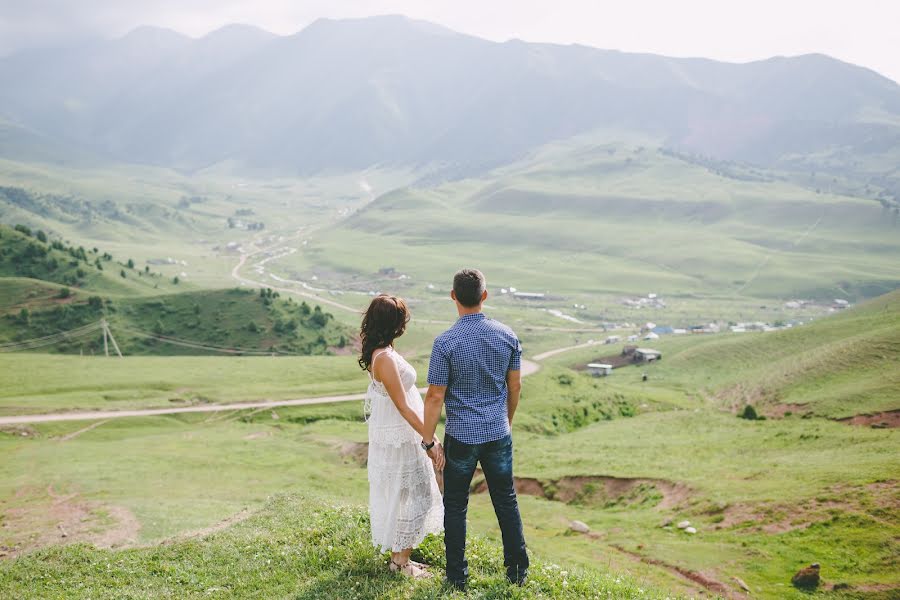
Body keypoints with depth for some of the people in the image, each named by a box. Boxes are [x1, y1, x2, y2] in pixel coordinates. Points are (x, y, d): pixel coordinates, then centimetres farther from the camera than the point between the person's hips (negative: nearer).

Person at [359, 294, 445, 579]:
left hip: (399, 436, 10)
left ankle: (398, 556, 30)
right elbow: (403, 407, -23)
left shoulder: (379, 351, 1)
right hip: (399, 440, -10)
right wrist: (430, 441, -20)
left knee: (400, 498, 19)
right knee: (412, 499, 2)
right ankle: (402, 562, 14)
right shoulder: (385, 359, -25)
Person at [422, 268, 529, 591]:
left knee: (455, 506, 11)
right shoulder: (507, 336, -3)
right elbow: (515, 386, 6)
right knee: (506, 501, 16)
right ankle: (518, 570, 24)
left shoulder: (446, 342, -15)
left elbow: (435, 397, -13)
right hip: (499, 433, 3)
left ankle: (457, 576, 18)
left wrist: (428, 440, -3)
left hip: (461, 437, -3)